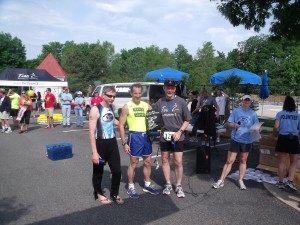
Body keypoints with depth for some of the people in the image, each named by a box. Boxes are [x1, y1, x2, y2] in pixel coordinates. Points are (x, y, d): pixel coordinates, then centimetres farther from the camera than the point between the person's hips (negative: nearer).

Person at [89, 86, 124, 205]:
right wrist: (94, 152, -22)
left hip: (112, 143, 6)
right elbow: (92, 132, -19)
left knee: (117, 171, 9)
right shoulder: (95, 109, -16)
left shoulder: (111, 108, 5)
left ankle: (114, 194, 28)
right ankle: (98, 193, 35)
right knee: (98, 172, 12)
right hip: (100, 144, -6)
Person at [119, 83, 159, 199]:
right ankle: (130, 187, 19)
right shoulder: (127, 107, -5)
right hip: (135, 136, -5)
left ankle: (147, 185, 30)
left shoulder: (146, 105, 8)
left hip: (146, 135, 5)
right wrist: (124, 143, -12)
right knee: (133, 163, 4)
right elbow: (121, 125, -7)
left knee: (148, 162, 14)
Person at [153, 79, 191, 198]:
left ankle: (178, 186, 18)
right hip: (164, 137, 2)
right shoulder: (159, 102, 1)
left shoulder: (181, 101, -4)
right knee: (165, 160, 12)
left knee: (178, 162, 0)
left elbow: (187, 119, 0)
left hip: (177, 137, -2)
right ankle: (168, 184, 28)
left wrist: (180, 131, -10)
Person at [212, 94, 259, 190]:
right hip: (235, 139, -2)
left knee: (243, 161, 14)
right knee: (229, 161, -2)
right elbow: (229, 123, 2)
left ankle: (240, 180, 27)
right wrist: (234, 125, -19)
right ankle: (221, 180, 5)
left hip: (247, 140, 2)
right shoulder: (236, 111, 1)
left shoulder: (253, 113, 4)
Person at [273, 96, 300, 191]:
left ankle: (281, 182, 13)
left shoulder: (280, 114, -1)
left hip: (283, 138, -1)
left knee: (282, 162, 7)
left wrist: (274, 133, 12)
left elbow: (276, 127, -8)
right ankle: (290, 181, 3)